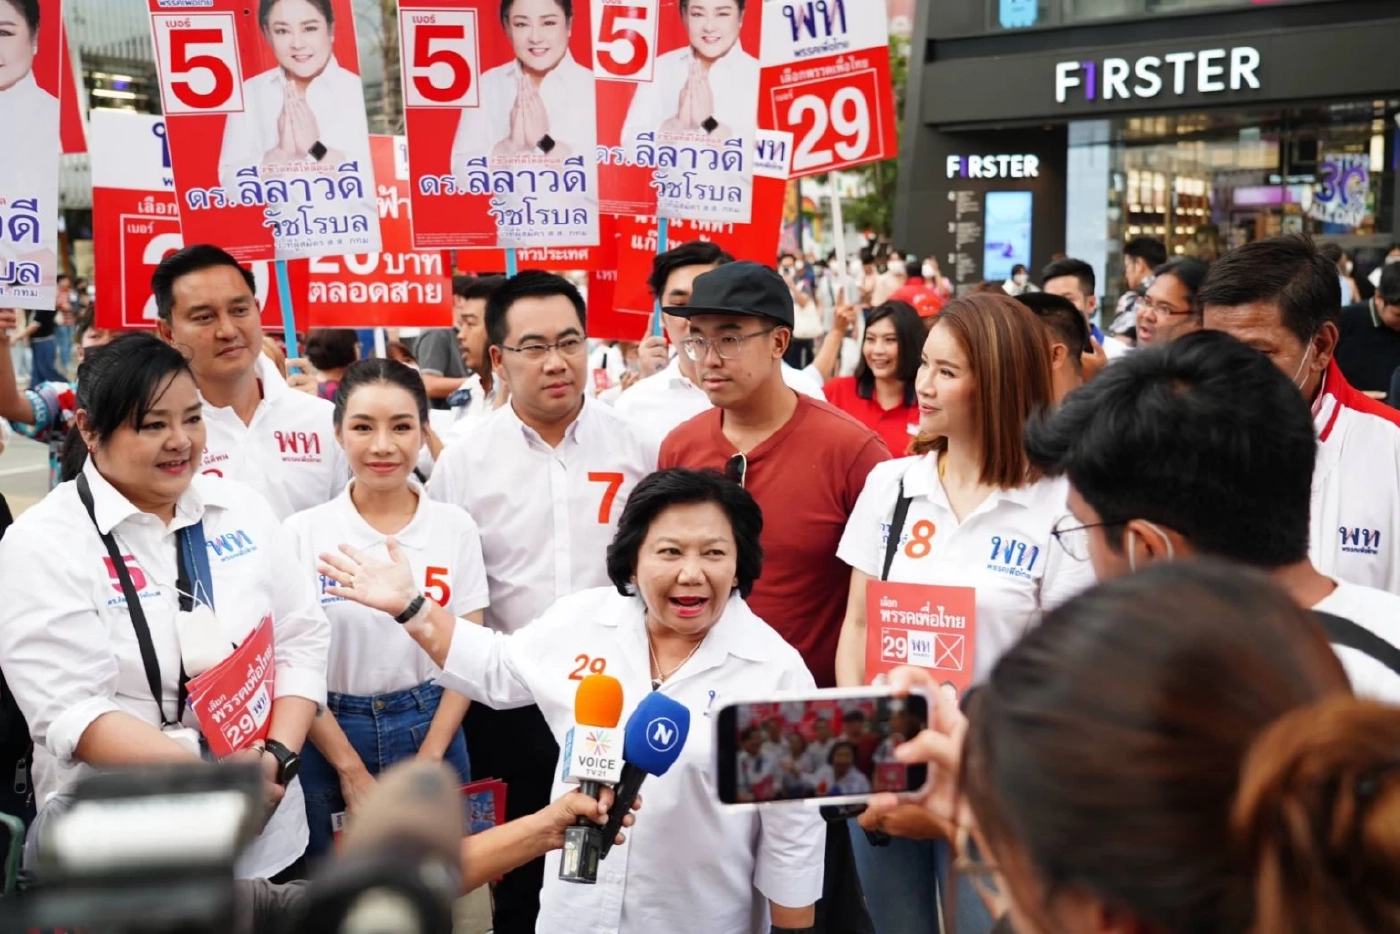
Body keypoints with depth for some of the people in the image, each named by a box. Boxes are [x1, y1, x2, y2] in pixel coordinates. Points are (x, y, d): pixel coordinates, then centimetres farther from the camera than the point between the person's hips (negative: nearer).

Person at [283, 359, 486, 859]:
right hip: (331, 736, -1)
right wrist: (353, 772, -9)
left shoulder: (455, 527, -2)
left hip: (430, 730, 1)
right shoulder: (303, 532, -6)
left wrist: (426, 766, -8)